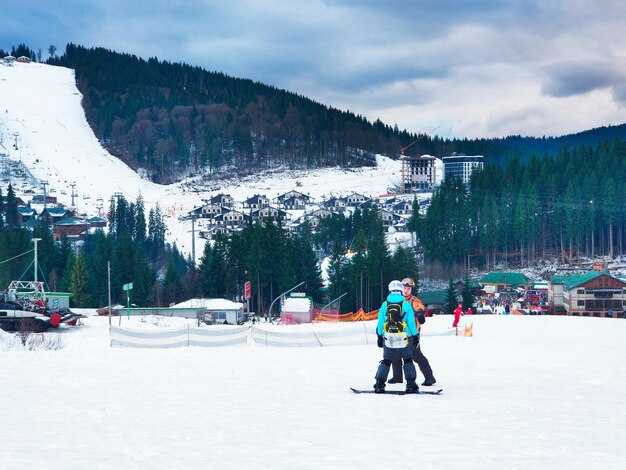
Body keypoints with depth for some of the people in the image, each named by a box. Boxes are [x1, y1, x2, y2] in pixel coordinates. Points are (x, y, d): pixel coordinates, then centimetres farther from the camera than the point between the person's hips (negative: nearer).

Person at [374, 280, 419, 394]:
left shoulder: (384, 305, -1)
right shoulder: (406, 305, -7)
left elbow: (380, 323, 3)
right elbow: (411, 322, -5)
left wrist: (380, 336, 12)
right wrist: (415, 336, 3)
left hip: (388, 338, 2)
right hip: (404, 338, -2)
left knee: (386, 361, 12)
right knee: (408, 360, 12)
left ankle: (379, 385, 2)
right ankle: (411, 385, 3)